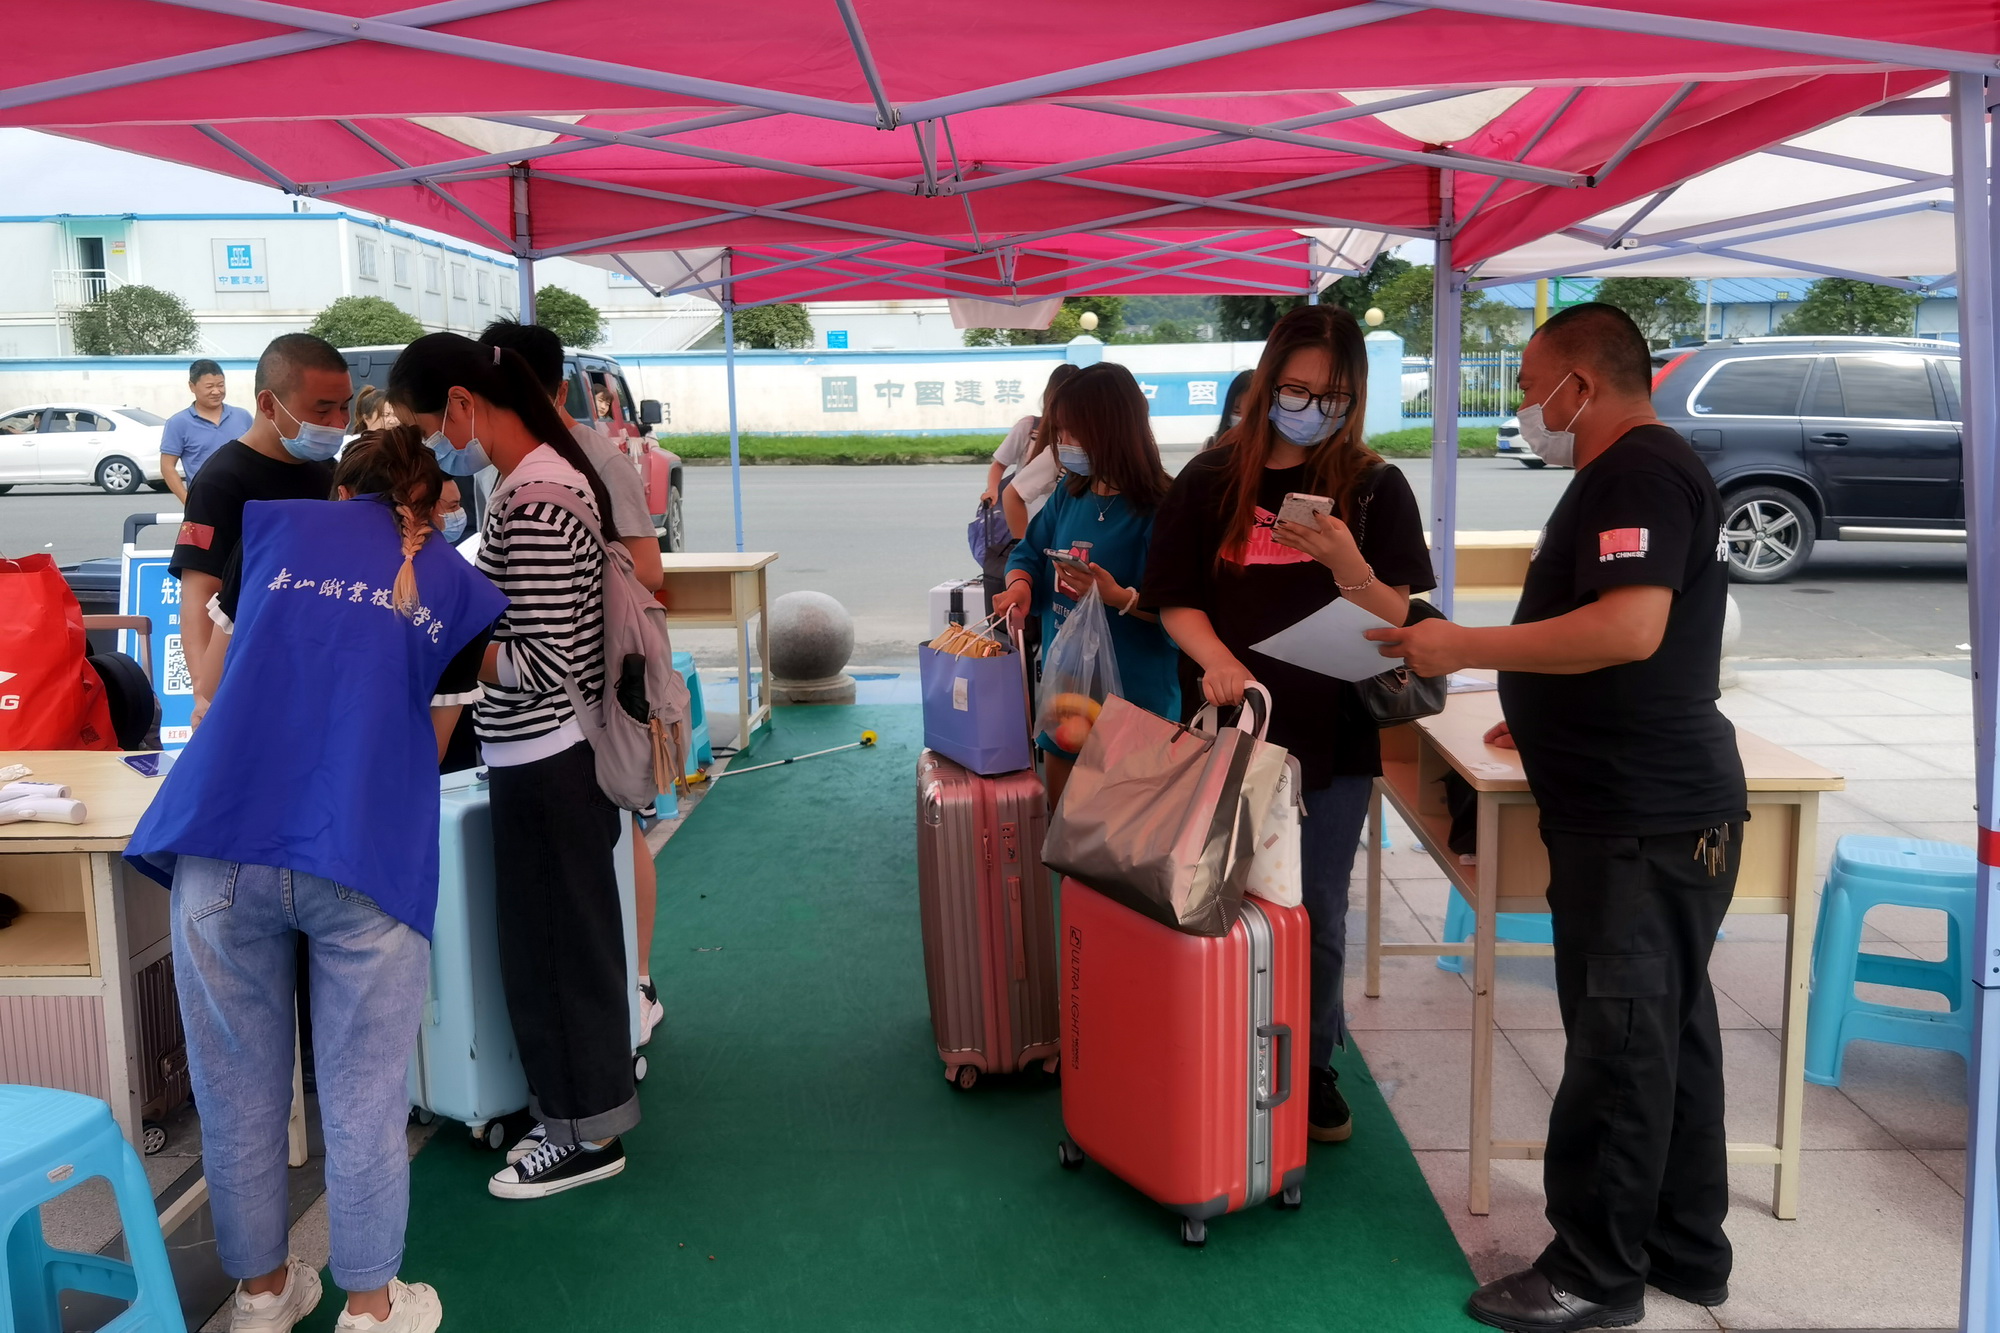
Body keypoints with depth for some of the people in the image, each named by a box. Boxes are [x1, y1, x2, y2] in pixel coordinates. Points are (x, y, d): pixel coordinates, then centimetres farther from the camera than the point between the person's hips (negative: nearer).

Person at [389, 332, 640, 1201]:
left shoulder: (530, 505, -23)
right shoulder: (551, 474, 8)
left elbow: (544, 667, -24)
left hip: (543, 765, -9)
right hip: (561, 754, 9)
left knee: (550, 945, 5)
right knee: (568, 935, 19)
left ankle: (586, 1134, 21)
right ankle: (581, 1106, 34)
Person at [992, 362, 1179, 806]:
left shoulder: (1159, 510, -18)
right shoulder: (1070, 493, 3)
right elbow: (1030, 552, 12)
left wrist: (1121, 597, -35)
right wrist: (1020, 585, -8)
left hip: (1133, 694, -7)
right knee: (1059, 810, 20)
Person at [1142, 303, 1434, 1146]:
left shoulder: (1375, 489, 0)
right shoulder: (1213, 478, 0)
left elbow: (1397, 620, -4)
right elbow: (1176, 602, 0)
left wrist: (1347, 563, -23)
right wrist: (1218, 660, -19)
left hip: (1332, 733, 0)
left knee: (1318, 916, 9)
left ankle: (1314, 1066, 29)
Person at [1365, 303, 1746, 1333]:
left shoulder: (1639, 472, -14)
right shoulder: (1633, 471, 19)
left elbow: (1633, 627, -28)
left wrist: (1466, 648, -23)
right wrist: (1547, 709, 26)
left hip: (1647, 820, -11)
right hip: (1639, 806, 11)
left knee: (1619, 1042, -2)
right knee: (1663, 1032, 16)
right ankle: (1684, 1249, 28)